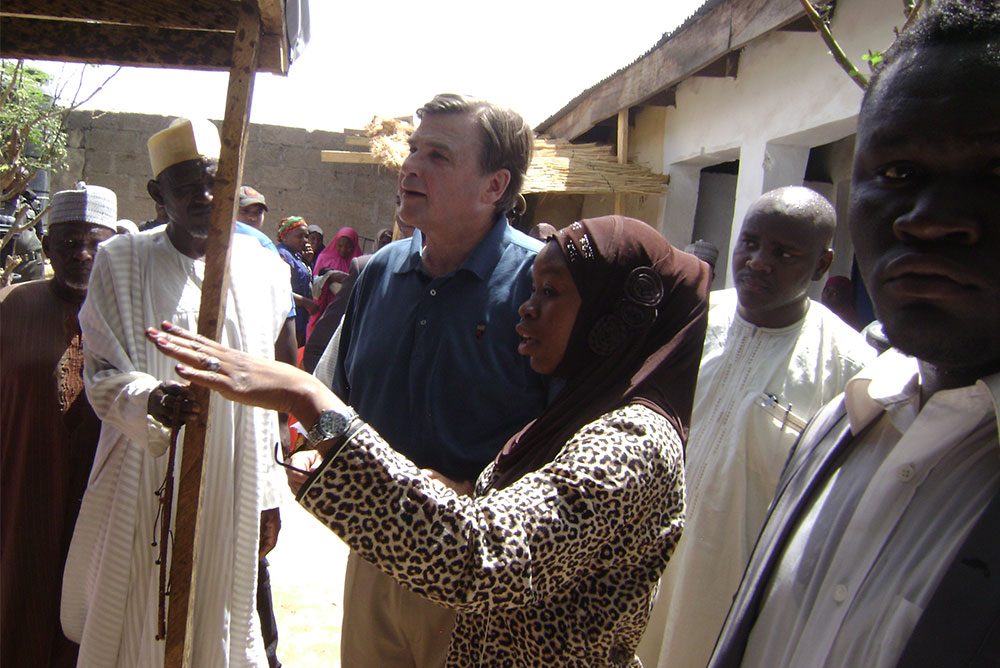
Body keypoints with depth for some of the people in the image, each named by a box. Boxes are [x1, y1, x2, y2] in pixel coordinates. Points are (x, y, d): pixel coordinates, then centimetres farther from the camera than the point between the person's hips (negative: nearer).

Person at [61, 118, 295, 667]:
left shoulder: (262, 268, 3)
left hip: (231, 490, 2)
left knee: (223, 618, 11)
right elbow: (103, 375, -4)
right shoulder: (121, 262, -2)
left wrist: (268, 495, 8)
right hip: (146, 488, -1)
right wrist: (150, 400, -27)